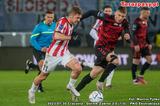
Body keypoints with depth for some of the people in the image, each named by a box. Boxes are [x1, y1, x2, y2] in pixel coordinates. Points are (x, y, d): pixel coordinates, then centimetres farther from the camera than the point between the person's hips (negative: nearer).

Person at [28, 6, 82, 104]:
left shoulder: (71, 24, 4)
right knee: (43, 76, 8)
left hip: (64, 53, 6)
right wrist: (69, 37, -26)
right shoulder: (62, 22, -22)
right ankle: (32, 91, 34)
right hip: (53, 54, -6)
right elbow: (57, 36, -37)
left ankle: (71, 86, 8)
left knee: (78, 68, -17)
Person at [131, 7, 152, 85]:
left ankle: (141, 76, 14)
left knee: (149, 59, 3)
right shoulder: (137, 21, -14)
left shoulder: (146, 22, 12)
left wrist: (149, 43, 17)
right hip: (137, 45, -8)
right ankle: (134, 79, 8)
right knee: (136, 61, -2)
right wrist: (136, 44, -23)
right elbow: (133, 34, -17)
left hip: (144, 44, 8)